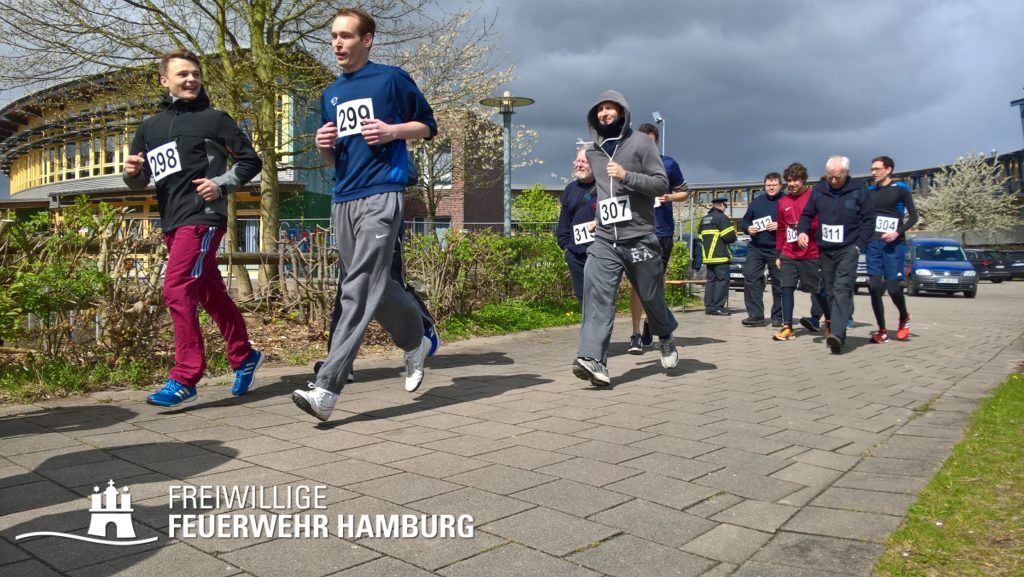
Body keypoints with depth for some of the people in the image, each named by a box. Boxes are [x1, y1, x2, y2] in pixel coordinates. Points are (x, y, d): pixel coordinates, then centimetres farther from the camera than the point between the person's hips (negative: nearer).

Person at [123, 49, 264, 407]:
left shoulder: (214, 119, 3)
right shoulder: (150, 126, 17)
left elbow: (251, 161, 3)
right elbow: (139, 182, 19)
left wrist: (222, 184, -11)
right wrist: (132, 172, -3)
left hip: (202, 217, -6)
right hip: (171, 222, 6)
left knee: (177, 289, -16)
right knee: (211, 294, 12)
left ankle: (185, 377, -11)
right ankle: (244, 356, 26)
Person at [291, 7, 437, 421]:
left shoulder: (392, 79, 3)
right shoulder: (330, 95, 20)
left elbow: (428, 125, 8)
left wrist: (392, 131, -10)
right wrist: (323, 146, 2)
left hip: (381, 195, -7)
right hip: (343, 199, 7)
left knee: (359, 289, -15)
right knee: (375, 286, 12)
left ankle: (327, 388, -19)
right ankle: (416, 344, 36)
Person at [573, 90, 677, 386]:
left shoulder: (641, 143, 1)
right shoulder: (593, 152, 16)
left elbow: (662, 184, -6)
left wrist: (627, 176, -18)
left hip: (639, 238, -3)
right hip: (604, 241, 3)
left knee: (651, 297, 10)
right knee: (597, 297, -14)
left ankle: (665, 338, 39)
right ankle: (593, 359, -21)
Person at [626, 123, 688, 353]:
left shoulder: (669, 164, 3)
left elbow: (684, 192, 12)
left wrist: (669, 197, -8)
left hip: (662, 231, 2)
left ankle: (649, 326, 31)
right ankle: (636, 335, -6)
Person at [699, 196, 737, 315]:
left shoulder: (704, 219, 17)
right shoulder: (722, 217, -10)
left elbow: (701, 237, 19)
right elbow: (729, 237, -15)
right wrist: (734, 234, 5)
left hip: (708, 256, 8)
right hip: (720, 256, -8)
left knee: (711, 280, 11)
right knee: (723, 280, -6)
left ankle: (709, 306, 11)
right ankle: (718, 307, -10)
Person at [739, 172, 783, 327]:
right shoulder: (757, 202, 14)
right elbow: (744, 221, 20)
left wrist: (780, 226, -18)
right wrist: (748, 228, -1)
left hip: (777, 249, -4)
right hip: (756, 248, 4)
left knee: (779, 282, 3)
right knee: (750, 278, -6)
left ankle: (778, 317, 13)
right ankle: (755, 315, -2)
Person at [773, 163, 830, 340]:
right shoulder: (783, 202, 11)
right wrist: (779, 254, 17)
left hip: (811, 254, -4)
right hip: (789, 255, 4)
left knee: (818, 290, 6)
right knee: (786, 288, -4)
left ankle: (829, 321, 25)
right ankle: (787, 327, -1)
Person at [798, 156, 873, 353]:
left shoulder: (858, 191, -1)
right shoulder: (818, 190, 7)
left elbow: (868, 220, 1)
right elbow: (807, 214, 14)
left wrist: (859, 245, -8)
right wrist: (803, 231, -6)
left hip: (848, 250, -4)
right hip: (825, 250, 5)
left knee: (842, 290, -17)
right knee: (830, 292, 9)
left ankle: (837, 334, -27)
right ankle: (837, 334, 18)